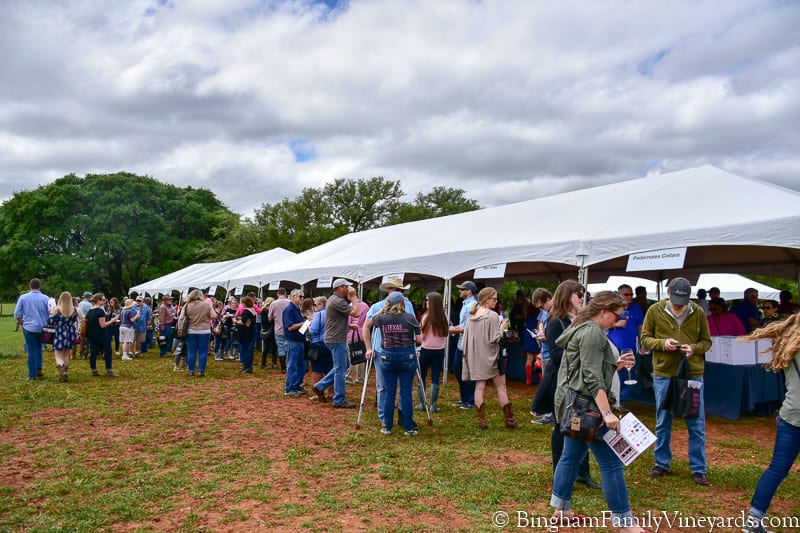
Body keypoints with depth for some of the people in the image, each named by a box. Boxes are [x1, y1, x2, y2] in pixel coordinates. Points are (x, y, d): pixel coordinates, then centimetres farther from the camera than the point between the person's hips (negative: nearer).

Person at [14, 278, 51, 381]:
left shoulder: (23, 298, -5)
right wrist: (46, 323, 15)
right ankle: (39, 369, 15)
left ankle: (32, 375, 7)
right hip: (41, 328, 1)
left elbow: (17, 314, -2)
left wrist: (21, 323, 16)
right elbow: (50, 314, -3)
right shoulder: (45, 298, -6)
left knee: (31, 351, 5)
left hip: (29, 328, -1)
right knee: (38, 348, 22)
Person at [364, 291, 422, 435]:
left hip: (387, 356, 2)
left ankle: (387, 427, 18)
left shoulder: (382, 318, 0)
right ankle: (408, 428, 12)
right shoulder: (410, 318, -7)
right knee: (406, 393, 6)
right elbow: (420, 339, -5)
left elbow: (366, 324, 17)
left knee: (389, 393, 11)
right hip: (407, 356, -1)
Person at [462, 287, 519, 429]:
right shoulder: (493, 316, -14)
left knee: (479, 387, 7)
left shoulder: (471, 316, 6)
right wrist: (502, 328, -1)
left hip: (475, 357, 6)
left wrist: (467, 353, 17)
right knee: (501, 387, 5)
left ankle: (481, 420, 7)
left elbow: (466, 337, 9)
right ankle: (510, 419, 11)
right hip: (490, 357, -5)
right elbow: (494, 339, -16)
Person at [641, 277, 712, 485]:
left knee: (696, 425, 6)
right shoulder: (655, 310, -4)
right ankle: (662, 464, 26)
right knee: (662, 423, 12)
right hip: (663, 374, 0)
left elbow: (706, 341, 6)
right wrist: (662, 343, -18)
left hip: (693, 374, 0)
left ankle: (699, 469, 20)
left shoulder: (698, 312, -1)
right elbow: (645, 338, 1)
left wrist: (694, 348, -15)